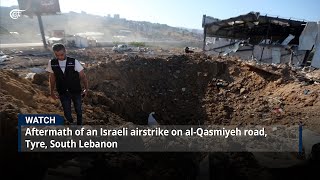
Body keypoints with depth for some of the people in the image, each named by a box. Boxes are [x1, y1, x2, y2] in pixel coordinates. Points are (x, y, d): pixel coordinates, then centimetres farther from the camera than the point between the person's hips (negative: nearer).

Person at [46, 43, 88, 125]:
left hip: (76, 91, -1)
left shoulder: (74, 62, -17)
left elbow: (83, 76, -9)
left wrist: (86, 89, -6)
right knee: (67, 113, 8)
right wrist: (52, 92, 10)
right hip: (63, 93, 1)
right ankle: (71, 123, 39)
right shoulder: (51, 63, -9)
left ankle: (79, 124, 42)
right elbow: (52, 78, 5)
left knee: (78, 110, 16)